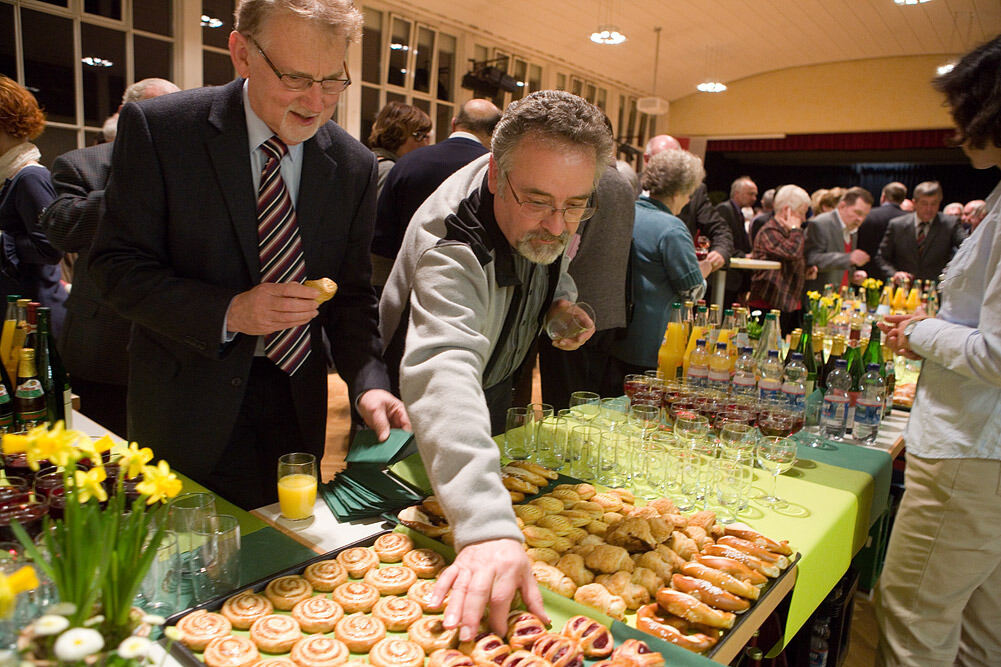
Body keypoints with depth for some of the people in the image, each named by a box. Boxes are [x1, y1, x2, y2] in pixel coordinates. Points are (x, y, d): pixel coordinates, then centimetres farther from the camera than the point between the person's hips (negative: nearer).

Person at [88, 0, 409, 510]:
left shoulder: (354, 165, -2)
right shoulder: (157, 128, -10)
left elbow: (351, 294, 1)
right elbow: (116, 266, -9)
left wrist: (368, 383, -14)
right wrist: (227, 313, -23)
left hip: (296, 407, 3)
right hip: (188, 407, -2)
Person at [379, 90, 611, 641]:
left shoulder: (551, 225, -16)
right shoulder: (452, 243, -39)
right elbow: (443, 372, -55)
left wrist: (562, 302, -14)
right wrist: (487, 526, -67)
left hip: (496, 390, 6)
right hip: (415, 419, -6)